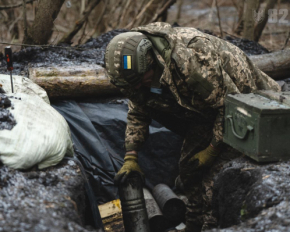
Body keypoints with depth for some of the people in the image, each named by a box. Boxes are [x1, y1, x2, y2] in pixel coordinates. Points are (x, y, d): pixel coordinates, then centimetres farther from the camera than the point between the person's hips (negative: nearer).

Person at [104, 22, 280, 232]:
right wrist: (130, 157, -9)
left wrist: (212, 150, -20)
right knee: (190, 167, 7)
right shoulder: (138, 69, -14)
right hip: (206, 110, 8)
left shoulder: (192, 60, -39)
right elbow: (137, 114, 1)